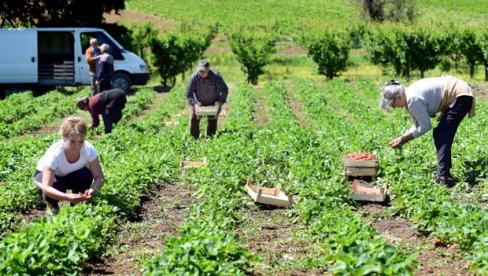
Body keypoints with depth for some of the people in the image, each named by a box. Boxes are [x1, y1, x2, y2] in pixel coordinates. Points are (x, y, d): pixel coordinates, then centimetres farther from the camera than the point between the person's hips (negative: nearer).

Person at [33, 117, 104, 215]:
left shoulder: (88, 149, -31)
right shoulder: (55, 153, -39)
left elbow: (99, 177, -26)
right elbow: (46, 188, -44)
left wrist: (92, 190, -49)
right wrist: (68, 197, -60)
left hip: (71, 175, 3)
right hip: (46, 174, -3)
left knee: (85, 175, -29)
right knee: (57, 186, -35)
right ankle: (52, 205, 1)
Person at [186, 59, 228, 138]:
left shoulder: (216, 76, -24)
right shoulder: (194, 77, -22)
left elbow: (224, 90, -12)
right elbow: (189, 93, -13)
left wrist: (220, 102, -22)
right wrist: (194, 103, -26)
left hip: (213, 104, 0)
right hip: (198, 103, 0)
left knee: (212, 121, -1)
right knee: (194, 119, -9)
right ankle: (194, 138, 4)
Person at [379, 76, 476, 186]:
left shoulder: (413, 100, -24)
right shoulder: (409, 98, 7)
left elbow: (425, 126, -18)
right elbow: (418, 125, 13)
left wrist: (404, 139, -11)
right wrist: (401, 138, 2)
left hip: (460, 96, -11)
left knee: (442, 136, -15)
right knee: (441, 135, 14)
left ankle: (443, 177, -22)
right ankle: (445, 172, 19)